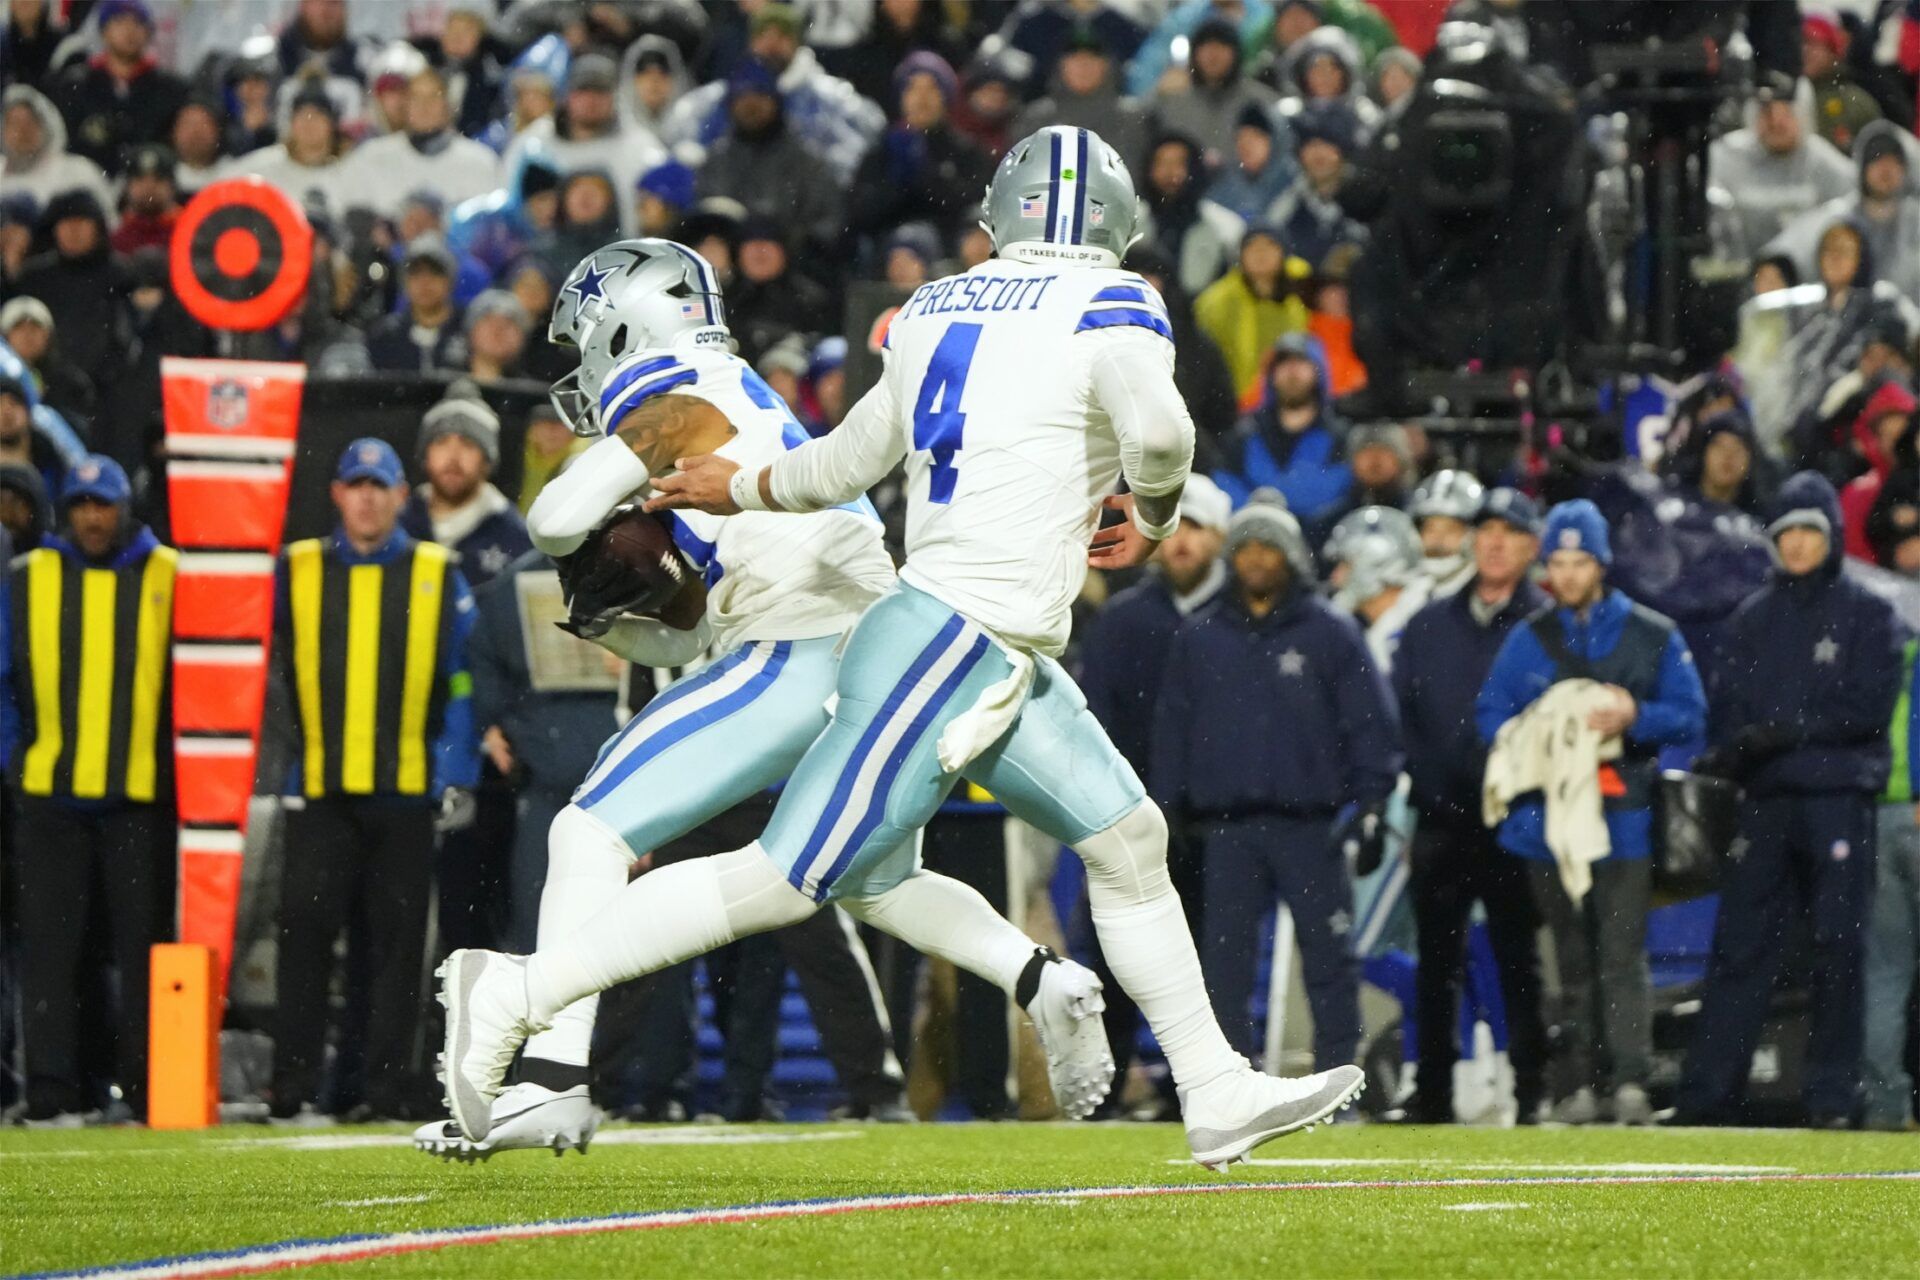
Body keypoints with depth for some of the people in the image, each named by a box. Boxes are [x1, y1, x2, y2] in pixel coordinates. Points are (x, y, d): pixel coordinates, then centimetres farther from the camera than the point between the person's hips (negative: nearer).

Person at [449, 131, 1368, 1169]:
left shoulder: (937, 311, 13)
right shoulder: (1109, 310, -7)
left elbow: (848, 460, 22)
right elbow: (1157, 428, -25)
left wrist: (738, 489, 41)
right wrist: (1153, 519, -4)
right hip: (955, 645, -9)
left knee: (1129, 843, 12)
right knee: (787, 879, -8)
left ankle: (1216, 1092, 15)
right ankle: (520, 991, -6)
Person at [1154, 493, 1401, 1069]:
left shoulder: (1329, 633, 3)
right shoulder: (1199, 638, 10)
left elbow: (1372, 721, 4)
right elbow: (1172, 726, 14)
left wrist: (1369, 806, -3)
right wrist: (1171, 809, 7)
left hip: (1311, 821, -2)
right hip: (1227, 823, 2)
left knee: (1329, 954, -3)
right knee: (1226, 956, 1)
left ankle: (1337, 1072, 2)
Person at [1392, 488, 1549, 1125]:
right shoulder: (1429, 626, 14)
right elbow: (1400, 715, 12)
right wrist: (1422, 780, -3)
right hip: (1442, 819, 3)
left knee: (1522, 962, -2)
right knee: (1436, 963, 5)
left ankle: (1533, 1091, 1)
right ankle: (1431, 1091, 10)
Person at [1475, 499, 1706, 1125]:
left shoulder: (1653, 636, 6)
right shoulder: (1529, 639, 13)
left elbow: (1690, 715, 3)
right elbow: (1490, 715, 12)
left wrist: (1634, 717, -15)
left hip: (1624, 813, -2)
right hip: (1549, 811, 2)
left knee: (1622, 952, -12)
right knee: (1571, 956, 3)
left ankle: (1631, 1080, -17)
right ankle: (1577, 1082, 5)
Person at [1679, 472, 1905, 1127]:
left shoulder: (1867, 614, 5)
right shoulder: (1753, 618, 16)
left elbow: (1870, 706, -6)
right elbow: (1728, 709, 8)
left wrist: (1791, 729, -15)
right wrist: (1733, 752, -13)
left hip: (1840, 798, -3)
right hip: (1766, 801, 3)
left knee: (1838, 951, -2)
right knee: (1738, 948, -1)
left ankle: (1832, 1097, 2)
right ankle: (1708, 1094, -3)